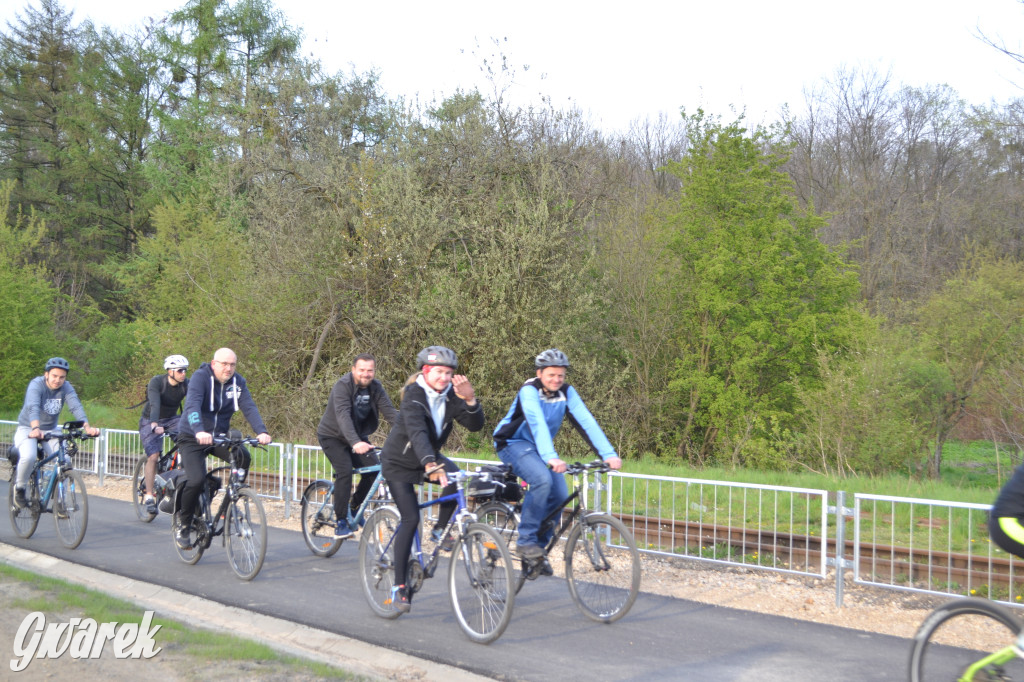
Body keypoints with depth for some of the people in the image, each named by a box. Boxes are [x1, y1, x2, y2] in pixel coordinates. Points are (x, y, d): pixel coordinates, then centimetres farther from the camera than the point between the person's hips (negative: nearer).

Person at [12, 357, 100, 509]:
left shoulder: (66, 387, -10)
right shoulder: (36, 385, -20)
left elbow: (76, 407, -24)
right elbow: (33, 407, -37)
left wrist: (87, 427, -41)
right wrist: (36, 428, -56)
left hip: (50, 431, 4)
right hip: (27, 429, -4)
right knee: (28, 457, -31)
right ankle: (19, 488, -2)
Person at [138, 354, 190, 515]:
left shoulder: (186, 384, -16)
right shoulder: (156, 382, -25)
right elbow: (155, 404, -39)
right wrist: (155, 425, -54)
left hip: (171, 420, 3)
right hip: (150, 421, -3)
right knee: (153, 456, -19)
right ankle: (149, 496, -8)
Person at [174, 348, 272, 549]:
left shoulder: (237, 382, -3)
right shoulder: (200, 377, -17)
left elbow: (249, 407, -14)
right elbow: (192, 404, -32)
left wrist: (261, 432, -33)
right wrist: (199, 431, -51)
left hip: (219, 436, 4)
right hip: (192, 438, -4)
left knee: (243, 457, -26)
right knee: (196, 481, -23)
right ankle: (182, 523, 2)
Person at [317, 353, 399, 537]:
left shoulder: (376, 388, -8)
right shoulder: (343, 386, -25)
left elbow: (390, 411, -17)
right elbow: (343, 416, -38)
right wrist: (355, 443, -53)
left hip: (358, 437, 5)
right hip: (332, 436, -5)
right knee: (345, 471, -24)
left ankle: (355, 508, 14)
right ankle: (341, 522, -15)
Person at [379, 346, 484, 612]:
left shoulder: (450, 395, -9)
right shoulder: (414, 395, -26)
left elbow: (476, 425, -18)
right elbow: (417, 432, -42)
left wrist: (470, 400, -37)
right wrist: (430, 465, -58)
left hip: (430, 458, 5)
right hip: (399, 463, -5)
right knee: (411, 519, -13)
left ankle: (440, 529, -2)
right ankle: (399, 586, -2)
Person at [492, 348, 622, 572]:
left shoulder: (566, 392, -8)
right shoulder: (529, 391, -24)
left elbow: (586, 422, -19)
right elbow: (537, 423, -39)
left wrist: (609, 454, -31)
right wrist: (551, 458, -54)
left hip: (539, 448, 6)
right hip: (513, 443, -6)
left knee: (560, 495, -13)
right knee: (542, 479, -31)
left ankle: (539, 545, 6)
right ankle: (526, 541, -22)